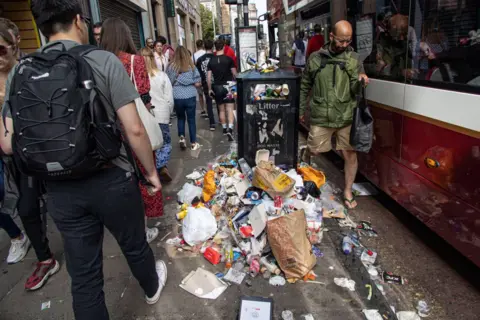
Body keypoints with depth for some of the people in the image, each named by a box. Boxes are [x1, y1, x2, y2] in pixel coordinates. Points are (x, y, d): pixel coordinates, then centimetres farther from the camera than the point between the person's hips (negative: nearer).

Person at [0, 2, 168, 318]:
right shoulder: (104, 60, -11)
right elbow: (134, 129, -15)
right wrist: (151, 170, -1)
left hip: (60, 189, 3)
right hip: (111, 180, -2)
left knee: (83, 275, 15)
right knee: (134, 245, 25)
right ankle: (153, 287, 53)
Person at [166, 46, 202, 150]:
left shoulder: (170, 66, -2)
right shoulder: (191, 66, -2)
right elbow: (198, 84, 0)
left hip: (176, 97, 1)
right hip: (190, 97, -1)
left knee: (180, 118, 22)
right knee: (191, 119, 11)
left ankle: (181, 137, 11)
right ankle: (193, 143, 16)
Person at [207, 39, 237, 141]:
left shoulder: (211, 61, 0)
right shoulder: (228, 59, -7)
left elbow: (208, 77, -1)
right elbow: (234, 74, -5)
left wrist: (210, 89, 9)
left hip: (217, 87, 3)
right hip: (228, 86, -3)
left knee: (221, 110, 15)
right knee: (230, 109, -3)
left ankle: (224, 128, 26)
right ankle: (230, 129, -18)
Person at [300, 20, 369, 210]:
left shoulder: (353, 58, 3)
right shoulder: (316, 58, 3)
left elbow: (354, 90, -2)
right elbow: (305, 87, 12)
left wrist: (359, 81, -23)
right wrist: (301, 110, 14)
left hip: (346, 117, 1)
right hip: (321, 116, 0)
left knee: (350, 154, 4)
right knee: (313, 150, 8)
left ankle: (348, 191, 22)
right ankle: (302, 160, 45)